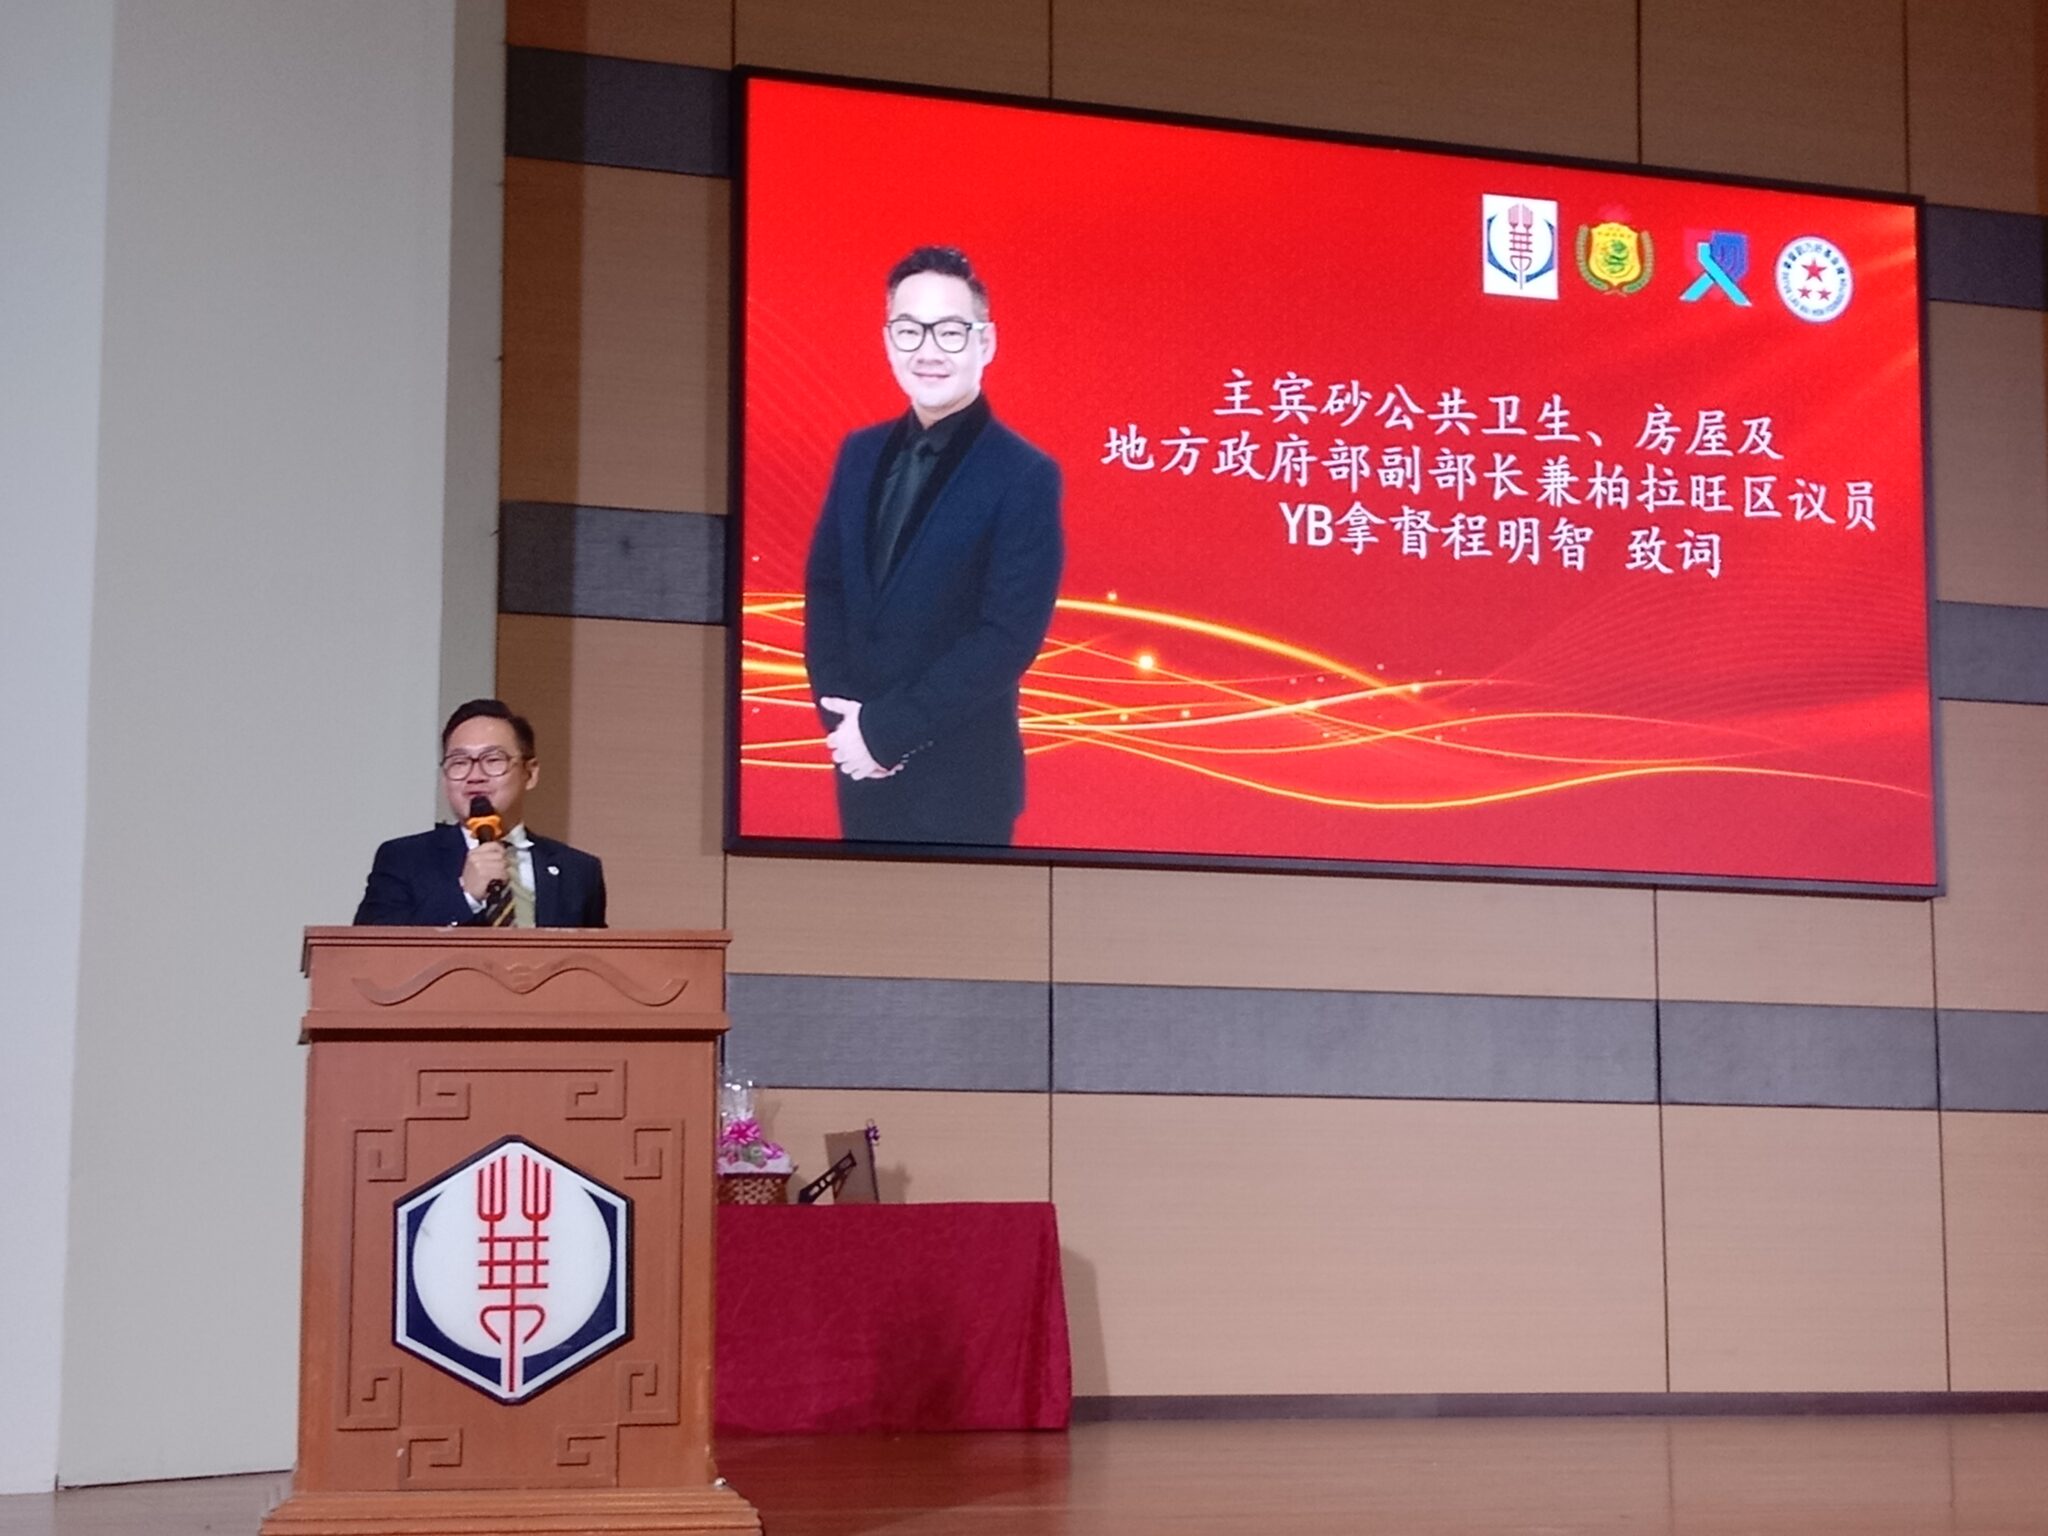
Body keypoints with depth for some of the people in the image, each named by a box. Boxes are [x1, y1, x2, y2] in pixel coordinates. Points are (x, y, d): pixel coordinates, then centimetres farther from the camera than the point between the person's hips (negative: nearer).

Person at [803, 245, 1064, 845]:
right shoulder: (861, 452, 7)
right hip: (862, 765, 5)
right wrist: (840, 712, -7)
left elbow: (1009, 636, -17)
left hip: (961, 779, -5)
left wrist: (887, 729, -17)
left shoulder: (1026, 477, -12)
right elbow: (823, 585, 9)